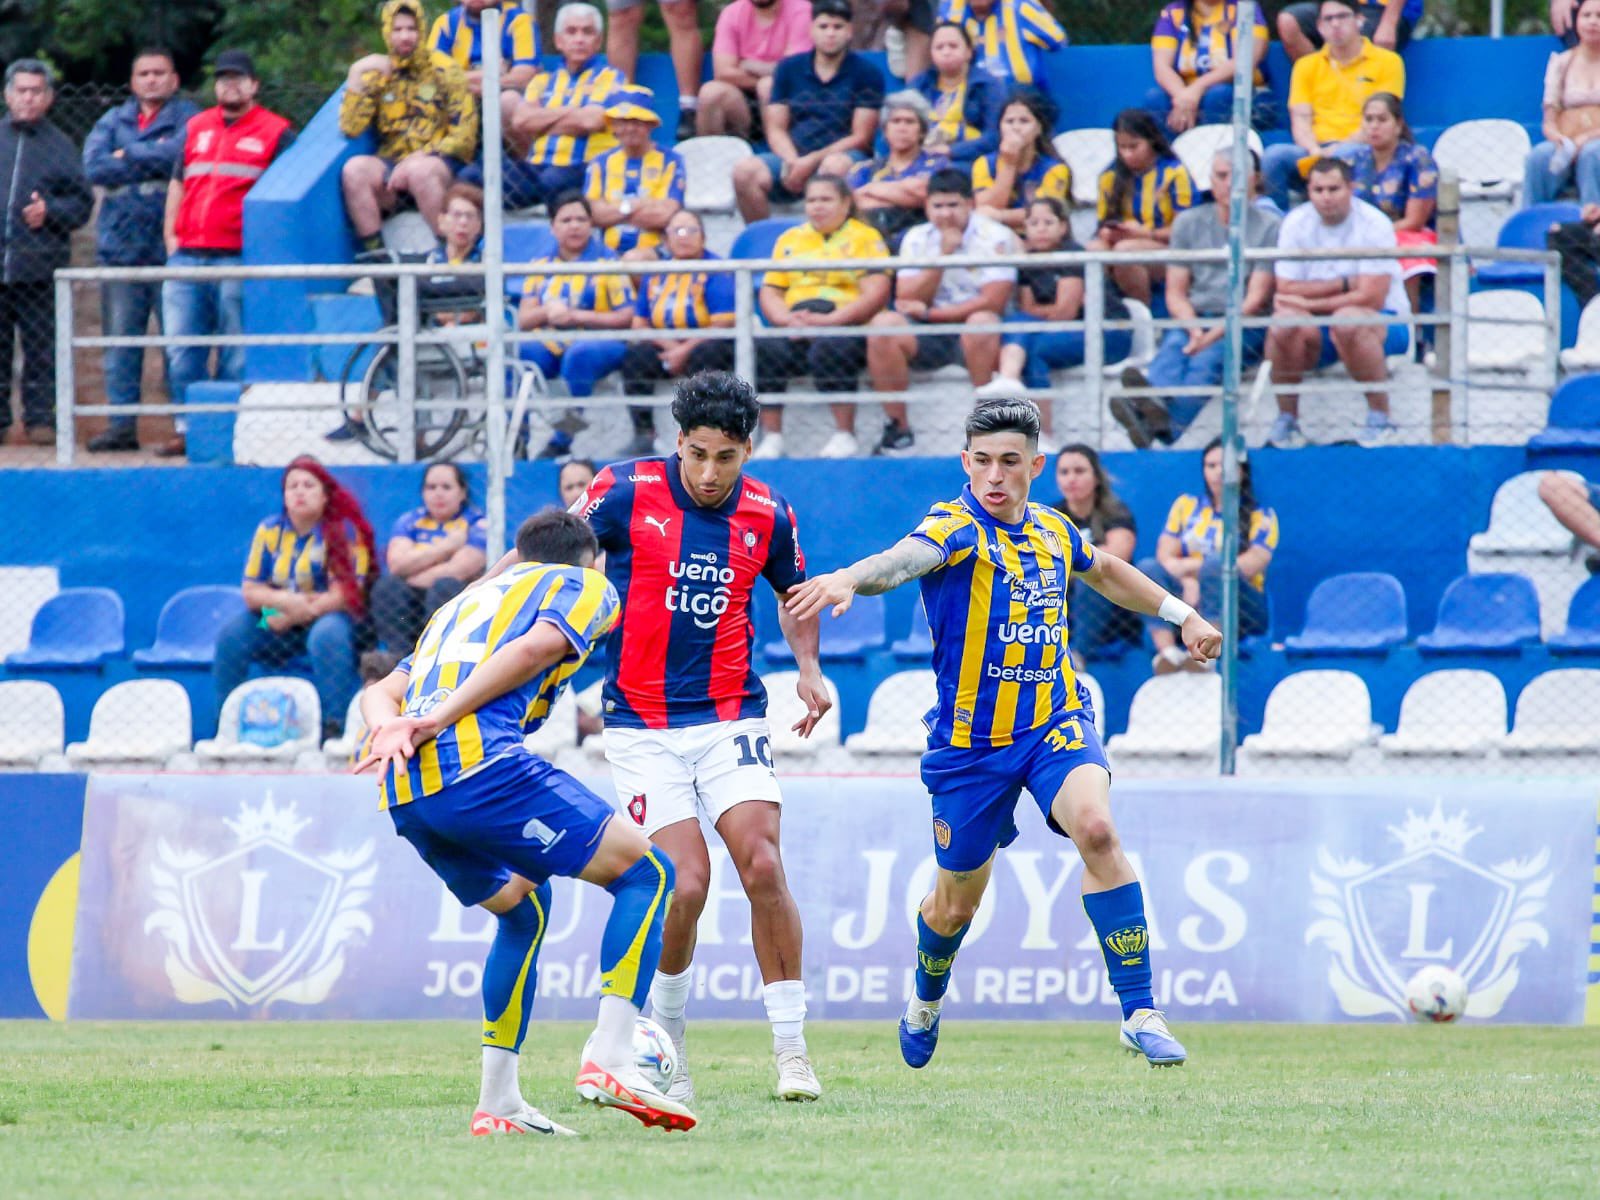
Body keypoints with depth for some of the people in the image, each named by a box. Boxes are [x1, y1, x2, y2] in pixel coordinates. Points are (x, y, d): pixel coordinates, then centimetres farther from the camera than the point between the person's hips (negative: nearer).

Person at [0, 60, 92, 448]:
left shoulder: (60, 146, 9)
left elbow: (82, 203, 8)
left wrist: (50, 212, -9)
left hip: (38, 269, -1)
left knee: (40, 347, -1)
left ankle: (40, 418, 4)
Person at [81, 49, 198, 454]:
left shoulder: (188, 118, 4)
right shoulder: (113, 120, 17)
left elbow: (180, 154, -15)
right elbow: (94, 166, 1)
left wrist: (127, 157, -2)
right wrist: (151, 162, -5)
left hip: (170, 248, -4)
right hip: (120, 245, 4)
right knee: (120, 340, 3)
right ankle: (122, 424, 6)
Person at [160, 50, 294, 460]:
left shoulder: (276, 132, 4)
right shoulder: (195, 128, 19)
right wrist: (171, 237, 11)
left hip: (238, 257, -5)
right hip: (187, 257, 5)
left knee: (236, 355, -4)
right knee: (182, 349, 2)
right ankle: (186, 428, 7)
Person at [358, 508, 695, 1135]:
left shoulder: (469, 599, 37)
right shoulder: (585, 585, 18)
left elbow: (380, 693, 23)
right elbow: (536, 645, -6)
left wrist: (392, 730, 2)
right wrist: (441, 717, -10)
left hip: (403, 795, 7)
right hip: (478, 762, -7)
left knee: (522, 906, 29)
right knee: (645, 872, 5)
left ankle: (497, 1101, 21)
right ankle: (609, 1057, -10)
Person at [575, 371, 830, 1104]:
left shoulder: (767, 515, 1)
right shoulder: (625, 492, -8)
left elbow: (794, 593, 21)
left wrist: (809, 669, 8)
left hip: (731, 719, 2)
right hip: (643, 726, -2)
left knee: (763, 867, -14)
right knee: (685, 883, -13)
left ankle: (791, 1050, -6)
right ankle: (665, 1048, 11)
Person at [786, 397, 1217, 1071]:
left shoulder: (1053, 532, 3)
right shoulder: (955, 527, -15)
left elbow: (1105, 571, 29)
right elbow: (904, 559, -40)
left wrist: (1180, 613, 33)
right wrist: (850, 580, -61)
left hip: (1055, 724, 2)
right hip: (970, 743, -2)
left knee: (1097, 831, -27)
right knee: (956, 903, 12)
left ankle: (1140, 1013, -23)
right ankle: (926, 1001, 48)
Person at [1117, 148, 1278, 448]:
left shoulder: (1267, 226, 3)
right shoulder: (1188, 222, 15)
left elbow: (1256, 298, -5)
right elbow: (1175, 292, 10)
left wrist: (1216, 332, -21)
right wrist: (1193, 328, -12)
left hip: (1244, 324, -3)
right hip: (1192, 319, 3)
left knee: (1207, 359, -35)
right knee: (1172, 348, -32)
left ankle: (1164, 428, -65)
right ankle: (1153, 404, -67)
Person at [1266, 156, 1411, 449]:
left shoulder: (1373, 224, -12)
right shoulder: (1295, 224, -2)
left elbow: (1371, 298, -19)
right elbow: (1286, 292, -9)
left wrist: (1310, 303, -18)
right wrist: (1345, 285, -18)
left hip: (1384, 323, -3)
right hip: (1316, 330, 3)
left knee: (1347, 321, -38)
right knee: (1283, 323, -30)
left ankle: (1381, 418, -24)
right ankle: (1286, 419, -13)